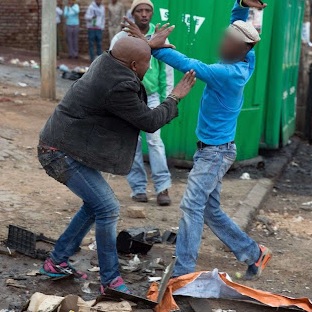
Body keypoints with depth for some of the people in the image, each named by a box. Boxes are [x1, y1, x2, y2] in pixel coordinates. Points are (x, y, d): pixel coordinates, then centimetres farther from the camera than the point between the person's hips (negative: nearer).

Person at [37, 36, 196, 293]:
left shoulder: (106, 63, 2)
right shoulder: (118, 87, -25)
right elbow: (150, 122, -14)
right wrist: (175, 98, 0)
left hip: (63, 147, 11)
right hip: (62, 154, -11)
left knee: (96, 203, 18)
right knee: (108, 209, -9)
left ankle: (57, 262, 27)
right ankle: (111, 281, 2)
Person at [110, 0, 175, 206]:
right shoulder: (121, 38, -5)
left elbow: (167, 69, 5)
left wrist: (167, 98, 3)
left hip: (151, 96, 0)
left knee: (155, 140, -7)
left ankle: (163, 187, -3)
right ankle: (138, 188, 12)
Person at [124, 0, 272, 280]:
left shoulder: (227, 73, -23)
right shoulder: (245, 64, 1)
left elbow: (187, 65, -28)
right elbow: (237, 27, 13)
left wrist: (153, 47, -28)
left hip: (215, 151, -10)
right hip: (213, 149, 10)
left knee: (192, 206, -13)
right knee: (211, 211, 15)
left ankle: (184, 272, -12)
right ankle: (254, 254, 24)